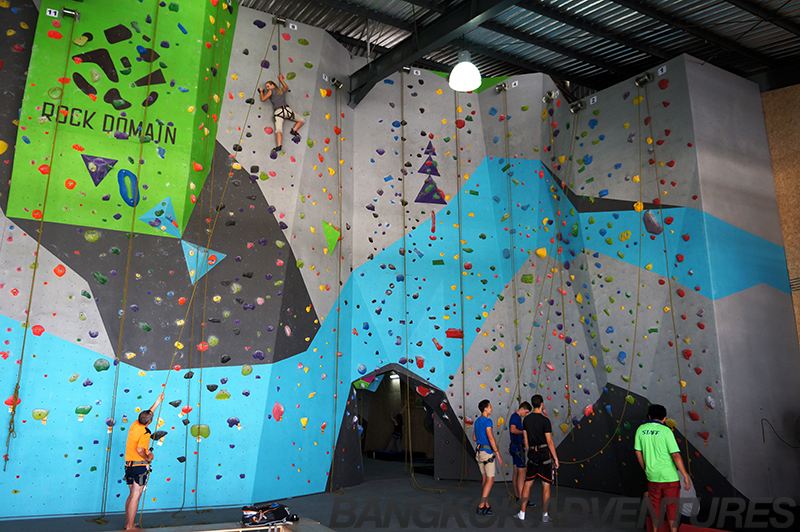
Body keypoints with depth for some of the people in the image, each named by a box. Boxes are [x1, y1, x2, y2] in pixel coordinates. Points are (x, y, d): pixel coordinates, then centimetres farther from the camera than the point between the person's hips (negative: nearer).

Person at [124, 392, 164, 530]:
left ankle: (127, 523, 28)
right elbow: (139, 449, -31)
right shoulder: (145, 433, -17)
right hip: (140, 466, -8)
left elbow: (148, 413, 21)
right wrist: (148, 458, -13)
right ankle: (130, 527, 2)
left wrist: (158, 401, 28)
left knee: (132, 495, 20)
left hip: (129, 465, 8)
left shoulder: (134, 425, 5)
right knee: (135, 497, -2)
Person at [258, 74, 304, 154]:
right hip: (287, 109, 3)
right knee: (302, 120, 21)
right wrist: (281, 79, 59)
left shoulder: (271, 91, 11)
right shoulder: (281, 89, 24)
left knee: (278, 129, -21)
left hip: (278, 112, -3)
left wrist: (261, 91, 28)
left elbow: (263, 99, 11)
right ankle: (294, 130, -5)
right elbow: (286, 87, 48)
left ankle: (279, 145, -43)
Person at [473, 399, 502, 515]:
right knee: (490, 480, -4)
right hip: (487, 453, -9)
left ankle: (487, 505, 16)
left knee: (484, 479, 12)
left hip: (479, 452, 9)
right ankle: (481, 506, -9)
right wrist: (498, 453, -20)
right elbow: (490, 437, -22)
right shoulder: (487, 421, -14)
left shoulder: (477, 421, 14)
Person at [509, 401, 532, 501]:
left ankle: (516, 496, 18)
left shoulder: (517, 417, 19)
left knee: (516, 472, 12)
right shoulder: (515, 416, -13)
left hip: (515, 447, 10)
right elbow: (512, 429, -28)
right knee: (521, 472, -11)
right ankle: (521, 498, -11)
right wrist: (523, 432, -15)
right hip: (517, 447, -10)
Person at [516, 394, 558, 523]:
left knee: (528, 483, 10)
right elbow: (549, 441, -12)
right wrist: (556, 458, -4)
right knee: (546, 484, 4)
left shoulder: (526, 419, 5)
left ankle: (522, 513, 12)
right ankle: (545, 515, 8)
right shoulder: (544, 420, -12)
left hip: (532, 453, 5)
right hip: (545, 453, -4)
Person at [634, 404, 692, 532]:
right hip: (669, 476, -3)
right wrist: (685, 476, -10)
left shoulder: (641, 429, 0)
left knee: (655, 507, 17)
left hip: (652, 476, 4)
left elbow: (638, 453, 5)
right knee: (672, 507, 11)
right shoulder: (665, 431, -13)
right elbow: (675, 455, -16)